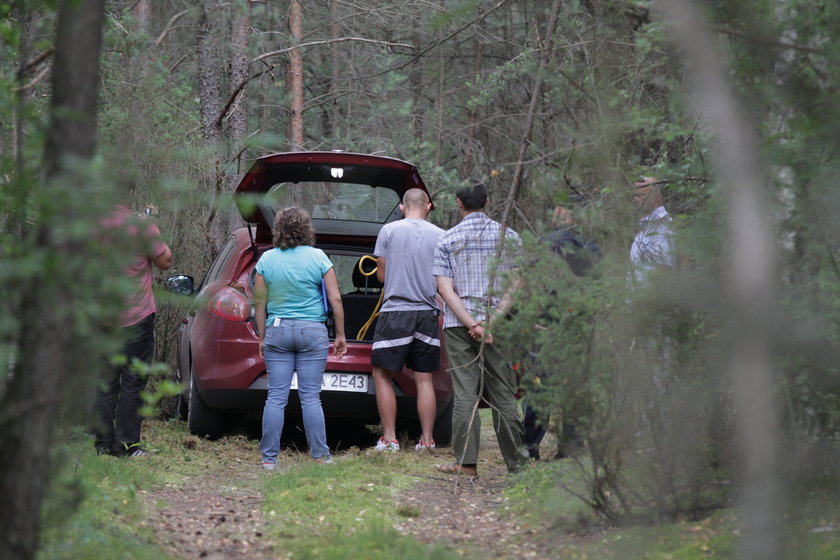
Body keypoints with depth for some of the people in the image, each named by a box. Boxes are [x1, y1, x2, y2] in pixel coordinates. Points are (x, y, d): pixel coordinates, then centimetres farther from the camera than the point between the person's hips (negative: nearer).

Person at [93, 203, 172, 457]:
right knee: (133, 382, 2)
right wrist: (153, 224, 4)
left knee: (106, 382, 10)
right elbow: (165, 261, -6)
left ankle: (104, 443, 11)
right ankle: (127, 445, 2)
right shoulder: (141, 224, -14)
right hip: (136, 316, -4)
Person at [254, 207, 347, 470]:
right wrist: (340, 335, 6)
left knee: (276, 397, 2)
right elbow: (335, 299, -3)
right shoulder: (317, 257, -3)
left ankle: (269, 458, 1)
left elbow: (260, 303, 6)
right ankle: (320, 456, 2)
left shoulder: (266, 259, 2)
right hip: (312, 331, -1)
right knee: (310, 397, 1)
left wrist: (262, 338, 14)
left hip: (277, 331, 1)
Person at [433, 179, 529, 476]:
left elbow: (445, 289, -6)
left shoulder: (447, 240, 2)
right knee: (503, 394, 6)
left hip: (459, 326, -1)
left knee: (465, 394, 0)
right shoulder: (508, 236, 5)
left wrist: (472, 325, -12)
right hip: (498, 324, 1)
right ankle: (516, 460, 7)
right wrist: (491, 322, -9)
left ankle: (466, 462, -1)